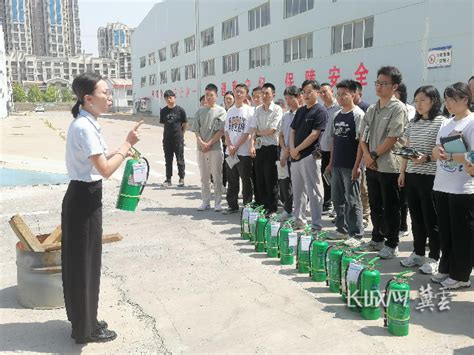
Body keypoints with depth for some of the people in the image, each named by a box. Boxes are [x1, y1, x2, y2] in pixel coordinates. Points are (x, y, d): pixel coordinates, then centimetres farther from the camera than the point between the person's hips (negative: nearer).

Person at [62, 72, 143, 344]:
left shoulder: (87, 124, 10)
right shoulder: (84, 127, -21)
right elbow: (105, 170, -23)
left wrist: (121, 152, 9)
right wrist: (127, 144, -16)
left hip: (85, 196, 10)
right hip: (85, 198, -10)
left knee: (85, 260, 19)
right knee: (84, 262, 3)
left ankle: (84, 320, 35)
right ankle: (86, 329, 19)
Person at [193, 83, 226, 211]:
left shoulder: (221, 111, -1)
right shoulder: (200, 111, 10)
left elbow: (221, 131, -7)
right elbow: (196, 130, 7)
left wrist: (209, 143, -12)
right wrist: (201, 143, -9)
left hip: (215, 148, -4)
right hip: (201, 148, 4)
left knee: (217, 176, 0)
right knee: (204, 177, 8)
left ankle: (217, 202, 8)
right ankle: (205, 202, 17)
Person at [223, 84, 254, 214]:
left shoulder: (249, 110, -4)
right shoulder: (230, 111, 12)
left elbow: (247, 132, -10)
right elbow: (226, 131, 9)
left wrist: (236, 147, -11)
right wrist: (229, 146, -6)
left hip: (244, 152, -5)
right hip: (230, 152, 5)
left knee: (246, 181, 2)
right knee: (232, 181, 11)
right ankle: (232, 205, 21)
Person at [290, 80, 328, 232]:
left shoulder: (320, 111, -6)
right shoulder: (300, 110, 17)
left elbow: (314, 135, -13)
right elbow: (293, 131, 16)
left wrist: (297, 149, -10)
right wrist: (292, 148, -1)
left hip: (310, 156, -8)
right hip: (295, 156, 8)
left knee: (314, 192, -3)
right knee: (297, 191, 15)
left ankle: (317, 225, 2)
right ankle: (299, 221, 27)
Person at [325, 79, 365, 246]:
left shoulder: (358, 114, -9)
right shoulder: (337, 115, 12)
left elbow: (362, 142, -13)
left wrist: (357, 166, -18)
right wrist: (331, 162, 14)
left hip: (351, 166, -7)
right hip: (337, 165, 7)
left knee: (352, 201, -2)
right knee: (337, 198, 14)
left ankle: (356, 234, 7)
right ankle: (342, 229, 27)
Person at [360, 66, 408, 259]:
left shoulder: (398, 109, -10)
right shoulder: (372, 109, 12)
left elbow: (392, 138, -16)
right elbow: (363, 135, 11)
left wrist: (374, 155, -11)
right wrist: (366, 155, -5)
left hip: (389, 166, -7)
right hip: (372, 165, 7)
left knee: (390, 208, 3)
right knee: (375, 205, 16)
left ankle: (392, 244, 15)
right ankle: (377, 239, 29)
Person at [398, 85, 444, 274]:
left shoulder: (441, 122, -7)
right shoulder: (413, 123, 12)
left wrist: (427, 158, -25)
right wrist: (402, 172, 13)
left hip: (430, 177, -6)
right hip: (412, 176, 6)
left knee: (431, 219, 2)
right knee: (416, 217, 14)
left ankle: (434, 258, 13)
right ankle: (418, 253, 26)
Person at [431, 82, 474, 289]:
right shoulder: (446, 123, 13)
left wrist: (448, 155, -19)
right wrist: (436, 151, -7)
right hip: (441, 186, 7)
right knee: (445, 232, 15)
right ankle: (446, 269, 28)